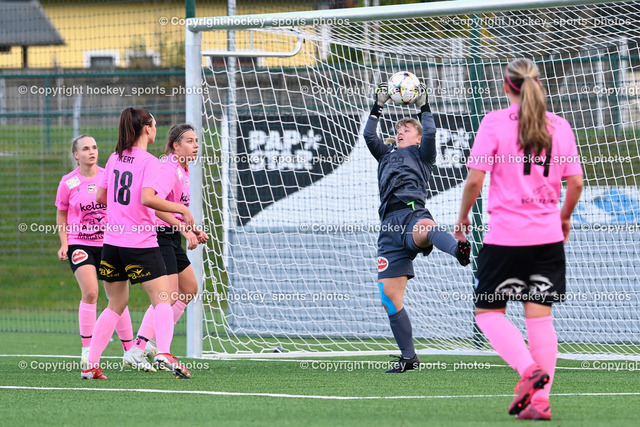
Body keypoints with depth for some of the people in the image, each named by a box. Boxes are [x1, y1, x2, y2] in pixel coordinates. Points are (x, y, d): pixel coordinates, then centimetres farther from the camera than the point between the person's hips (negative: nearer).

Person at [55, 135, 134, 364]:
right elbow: (61, 215, 8)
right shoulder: (68, 182, -4)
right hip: (80, 244, -2)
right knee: (90, 292, -20)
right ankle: (86, 350, -13)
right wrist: (64, 244, -2)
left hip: (107, 244, 2)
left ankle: (130, 349, 16)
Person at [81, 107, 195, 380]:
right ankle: (164, 351, -28)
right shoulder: (149, 162, -10)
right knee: (162, 300, -3)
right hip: (141, 244, -6)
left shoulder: (115, 159, 10)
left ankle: (91, 365, 11)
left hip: (112, 243, 6)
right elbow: (148, 199, -24)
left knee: (116, 304, 16)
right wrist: (182, 209, -16)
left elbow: (100, 196, 16)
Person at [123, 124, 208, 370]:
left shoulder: (183, 171, 15)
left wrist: (192, 230, 13)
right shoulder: (168, 169, -17)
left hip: (172, 238, 11)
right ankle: (137, 350, -14)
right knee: (169, 295, -15)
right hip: (159, 236, -11)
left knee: (190, 289, 15)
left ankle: (155, 343, 18)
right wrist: (185, 229, -28)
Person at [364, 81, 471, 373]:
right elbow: (369, 136, 25)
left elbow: (430, 132, 4)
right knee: (389, 299, -3)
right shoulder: (387, 156, 36)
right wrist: (377, 109, 25)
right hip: (390, 226, 6)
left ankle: (458, 250, -81)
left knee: (425, 229, -46)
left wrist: (424, 108, 15)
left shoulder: (421, 154, 21)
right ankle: (408, 357, 5)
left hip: (413, 212, -6)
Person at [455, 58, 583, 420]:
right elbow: (576, 181, 7)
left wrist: (463, 216, 7)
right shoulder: (560, 126, 5)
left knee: (488, 311, 7)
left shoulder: (495, 122, -5)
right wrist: (565, 216, 25)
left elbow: (475, 179, -9)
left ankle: (529, 369, -16)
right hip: (549, 236, 4)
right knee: (540, 315, 6)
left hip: (505, 236, -4)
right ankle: (540, 400, 0)